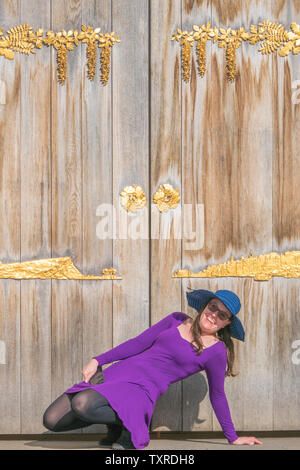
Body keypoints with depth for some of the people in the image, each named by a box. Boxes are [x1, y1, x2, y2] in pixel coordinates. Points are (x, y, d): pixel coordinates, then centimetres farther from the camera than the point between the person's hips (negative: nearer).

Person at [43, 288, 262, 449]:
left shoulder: (216, 351, -2)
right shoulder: (178, 320, 11)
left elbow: (218, 395, 7)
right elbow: (139, 343, 13)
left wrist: (233, 438, 13)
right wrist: (97, 361, 8)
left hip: (141, 390, -5)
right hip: (116, 374, 6)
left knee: (82, 404, -34)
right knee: (51, 420, -3)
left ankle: (130, 424, -7)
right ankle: (114, 419, 14)